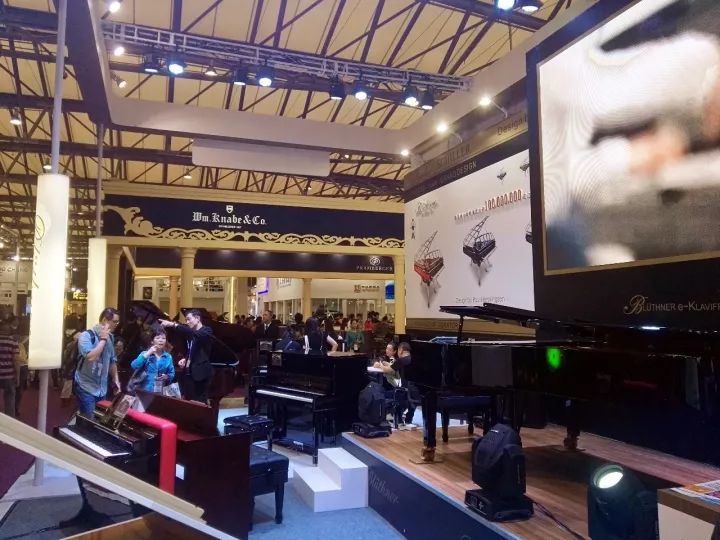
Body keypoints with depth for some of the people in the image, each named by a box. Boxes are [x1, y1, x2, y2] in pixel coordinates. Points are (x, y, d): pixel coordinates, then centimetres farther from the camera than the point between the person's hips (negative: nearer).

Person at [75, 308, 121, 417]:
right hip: (87, 388, -6)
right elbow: (90, 357, -28)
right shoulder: (86, 335, -14)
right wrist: (103, 339, -20)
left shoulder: (110, 337, 6)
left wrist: (116, 380, 13)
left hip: (102, 389, 6)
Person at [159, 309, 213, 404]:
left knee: (200, 402, -5)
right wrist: (185, 359, 2)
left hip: (200, 372, -7)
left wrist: (173, 324, -34)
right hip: (189, 372, 7)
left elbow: (194, 333, -29)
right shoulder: (191, 334, 15)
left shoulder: (207, 330, -8)